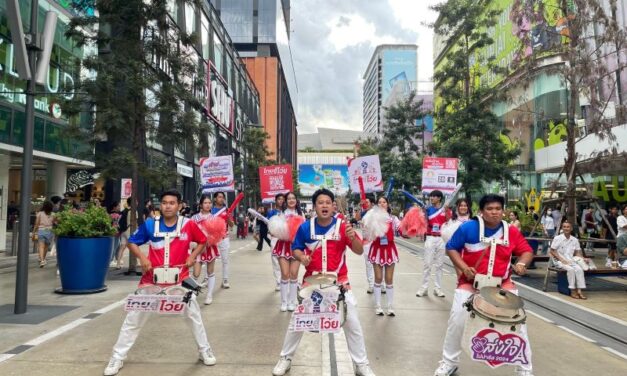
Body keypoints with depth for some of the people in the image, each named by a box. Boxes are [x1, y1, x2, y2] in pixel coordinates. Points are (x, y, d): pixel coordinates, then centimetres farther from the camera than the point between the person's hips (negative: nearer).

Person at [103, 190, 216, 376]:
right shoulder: (150, 224, -9)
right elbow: (132, 242, 2)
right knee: (134, 317, 4)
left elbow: (202, 241, 6)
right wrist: (142, 257, -14)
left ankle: (204, 350, 29)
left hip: (180, 278, 0)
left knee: (194, 314, 9)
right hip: (153, 278, 0)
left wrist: (192, 256, -9)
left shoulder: (188, 224, -10)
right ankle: (117, 357, 20)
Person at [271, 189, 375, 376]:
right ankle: (285, 358, 29)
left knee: (352, 323, 3)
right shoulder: (305, 227, -8)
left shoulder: (342, 226, -11)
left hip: (339, 281, -1)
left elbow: (359, 251, -11)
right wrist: (301, 257, -19)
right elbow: (295, 248, 3)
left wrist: (352, 237, -31)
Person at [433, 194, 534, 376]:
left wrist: (521, 263, -20)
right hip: (470, 282, -1)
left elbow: (527, 251, 3)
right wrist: (464, 267, -17)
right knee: (457, 320, -8)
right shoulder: (468, 228, -13)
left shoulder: (512, 231, -7)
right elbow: (451, 248, -4)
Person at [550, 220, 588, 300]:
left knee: (579, 269, -26)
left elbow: (577, 252, 15)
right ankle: (572, 291, -22)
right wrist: (562, 260, -14)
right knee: (570, 269, -31)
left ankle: (579, 291, -24)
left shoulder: (575, 240, 8)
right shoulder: (557, 238, -5)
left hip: (570, 260, 4)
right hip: (559, 261, -4)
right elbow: (552, 251, -6)